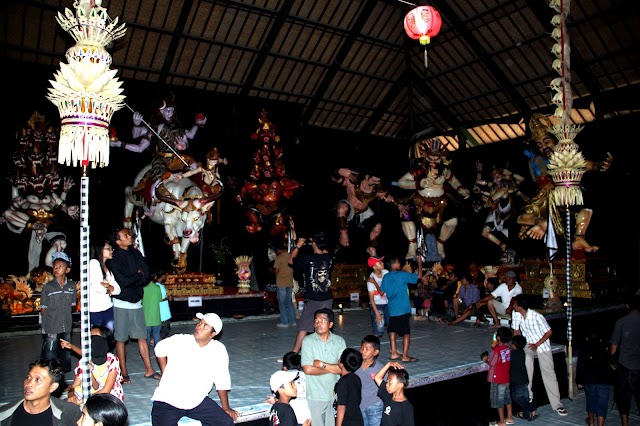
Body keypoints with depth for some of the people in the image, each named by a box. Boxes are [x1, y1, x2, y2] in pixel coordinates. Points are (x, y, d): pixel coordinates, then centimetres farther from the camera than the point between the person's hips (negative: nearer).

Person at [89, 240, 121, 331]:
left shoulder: (108, 269, 17)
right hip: (95, 310, -7)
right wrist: (109, 286, 2)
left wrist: (105, 285, -10)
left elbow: (117, 290, 6)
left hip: (108, 309, 7)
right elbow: (96, 287, -16)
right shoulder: (93, 263, -4)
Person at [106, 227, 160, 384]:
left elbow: (147, 276, 1)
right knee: (121, 339, 5)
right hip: (121, 304, -5)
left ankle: (149, 370, 15)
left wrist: (131, 280, -13)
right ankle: (124, 373, 16)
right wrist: (138, 276, -5)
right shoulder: (113, 258, -10)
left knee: (142, 337, 8)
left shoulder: (136, 254, 6)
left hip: (136, 302, 5)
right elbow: (123, 281, -19)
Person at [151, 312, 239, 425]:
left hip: (197, 402, 2)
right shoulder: (179, 341, -13)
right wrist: (166, 374, 7)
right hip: (168, 402, -2)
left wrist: (226, 408, 6)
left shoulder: (219, 350, -10)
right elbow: (159, 349, 8)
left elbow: (222, 381, -1)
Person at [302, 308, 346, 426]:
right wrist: (333, 368, -9)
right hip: (315, 396, -2)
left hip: (335, 394, 2)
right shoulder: (308, 341, -9)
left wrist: (322, 364, -14)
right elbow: (308, 369, -16)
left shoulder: (339, 341, -2)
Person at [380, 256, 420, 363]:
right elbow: (419, 276, -3)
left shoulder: (386, 277, 6)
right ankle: (405, 356, 0)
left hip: (392, 309, 6)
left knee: (392, 330, 16)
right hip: (403, 309, -6)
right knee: (406, 333, 0)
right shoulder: (403, 275, -10)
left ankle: (394, 353, 19)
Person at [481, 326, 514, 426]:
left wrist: (486, 360, 1)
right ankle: (509, 417, 31)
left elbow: (492, 363, -17)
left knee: (498, 400, 5)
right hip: (506, 377, 7)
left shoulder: (496, 349, -23)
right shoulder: (508, 348, -2)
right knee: (507, 397, 20)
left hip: (497, 379, -7)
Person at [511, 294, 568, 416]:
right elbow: (516, 331, 0)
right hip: (527, 345, 3)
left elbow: (549, 332, -17)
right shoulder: (515, 314, -13)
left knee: (549, 374, -3)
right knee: (526, 360, -26)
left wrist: (537, 345, -20)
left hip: (542, 345, -2)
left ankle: (557, 404, 7)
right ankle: (527, 394, -14)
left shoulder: (537, 317, -27)